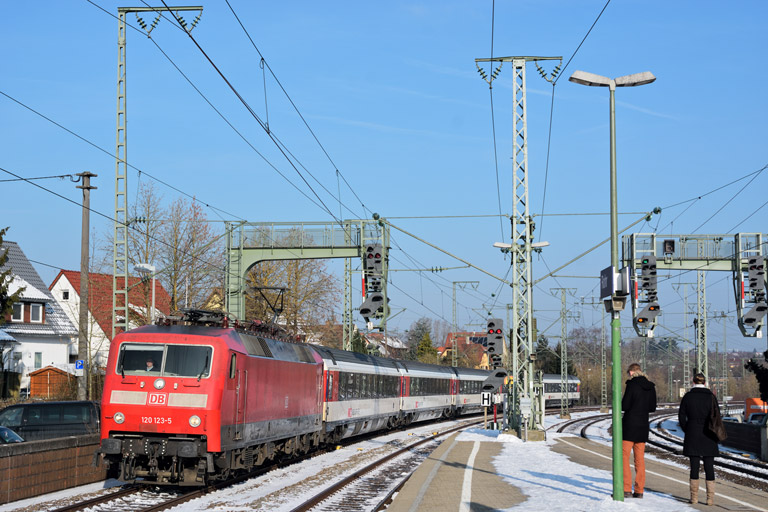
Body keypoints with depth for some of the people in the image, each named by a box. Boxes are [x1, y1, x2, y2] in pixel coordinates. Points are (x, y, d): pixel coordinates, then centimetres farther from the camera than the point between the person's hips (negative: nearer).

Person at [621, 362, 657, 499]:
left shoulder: (632, 384, -13)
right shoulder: (651, 387, 7)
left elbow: (624, 406, -15)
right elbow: (652, 407, 13)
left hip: (630, 425, -6)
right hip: (643, 426, 6)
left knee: (624, 456, -1)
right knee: (640, 458, 11)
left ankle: (626, 489, -7)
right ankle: (639, 490, 12)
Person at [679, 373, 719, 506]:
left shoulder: (687, 396, 0)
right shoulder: (710, 396, -2)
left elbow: (681, 416, 1)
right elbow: (717, 416, -2)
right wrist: (714, 432, 11)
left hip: (692, 435, 0)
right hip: (708, 436, 0)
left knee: (694, 466, 5)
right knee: (709, 466, 2)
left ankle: (694, 496, 5)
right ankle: (710, 498, -2)